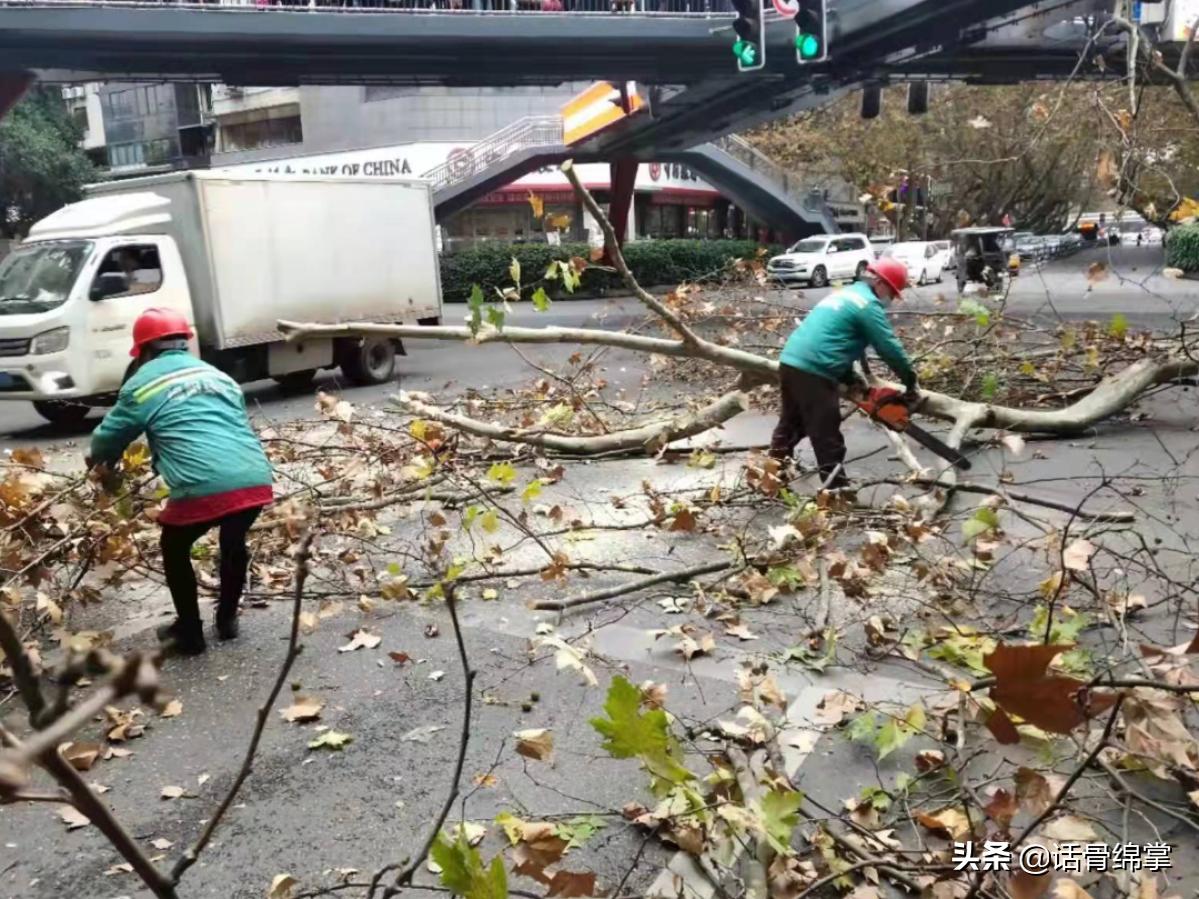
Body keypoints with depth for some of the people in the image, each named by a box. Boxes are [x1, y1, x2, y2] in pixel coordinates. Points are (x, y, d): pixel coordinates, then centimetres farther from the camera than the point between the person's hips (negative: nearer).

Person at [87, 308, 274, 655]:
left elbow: (108, 439, 21)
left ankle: (189, 633, 30)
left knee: (175, 550, 24)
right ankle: (227, 619, 41)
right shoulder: (218, 376, 26)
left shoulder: (144, 384, 12)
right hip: (256, 481, 5)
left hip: (204, 488, -4)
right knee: (234, 543, 32)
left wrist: (99, 460, 43)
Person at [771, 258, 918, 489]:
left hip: (789, 362, 9)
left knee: (791, 424, 21)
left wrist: (853, 380, 22)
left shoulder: (845, 294, 24)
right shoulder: (868, 304, -5)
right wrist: (910, 380, 4)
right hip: (813, 371, -9)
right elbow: (889, 347, -7)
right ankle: (837, 489, 2)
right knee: (827, 435, -3)